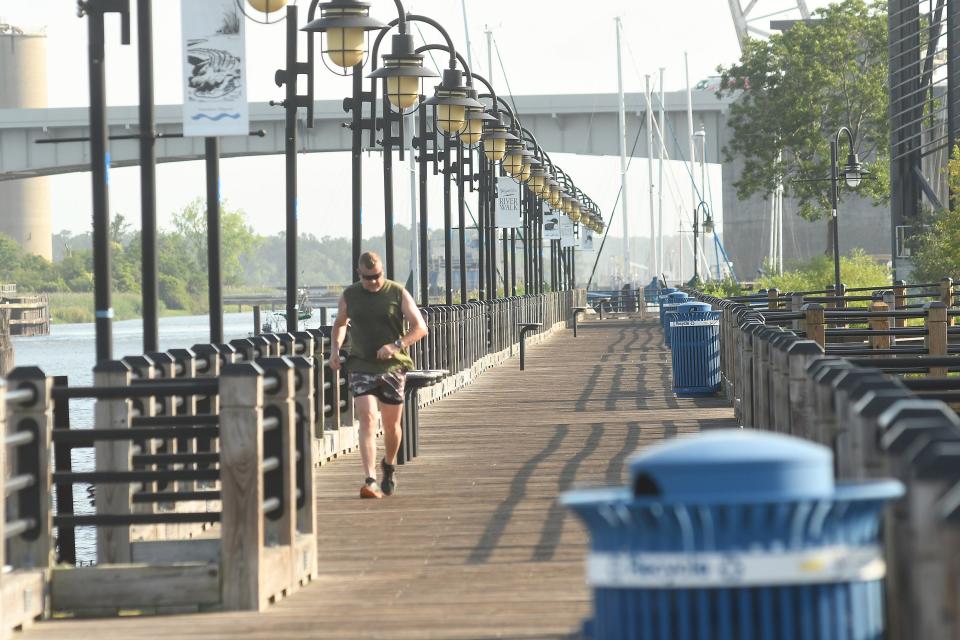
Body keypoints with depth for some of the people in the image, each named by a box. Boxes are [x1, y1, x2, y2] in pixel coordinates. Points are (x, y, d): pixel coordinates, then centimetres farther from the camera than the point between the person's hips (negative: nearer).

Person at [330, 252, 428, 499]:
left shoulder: (398, 293, -2)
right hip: (361, 367, 0)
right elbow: (340, 324, 23)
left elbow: (420, 327, -5)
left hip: (392, 367, 0)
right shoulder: (349, 296, 4)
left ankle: (389, 466, 39)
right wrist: (335, 350, 5)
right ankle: (370, 481, -23)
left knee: (391, 424, 9)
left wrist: (397, 345, -20)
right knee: (367, 421, -14)